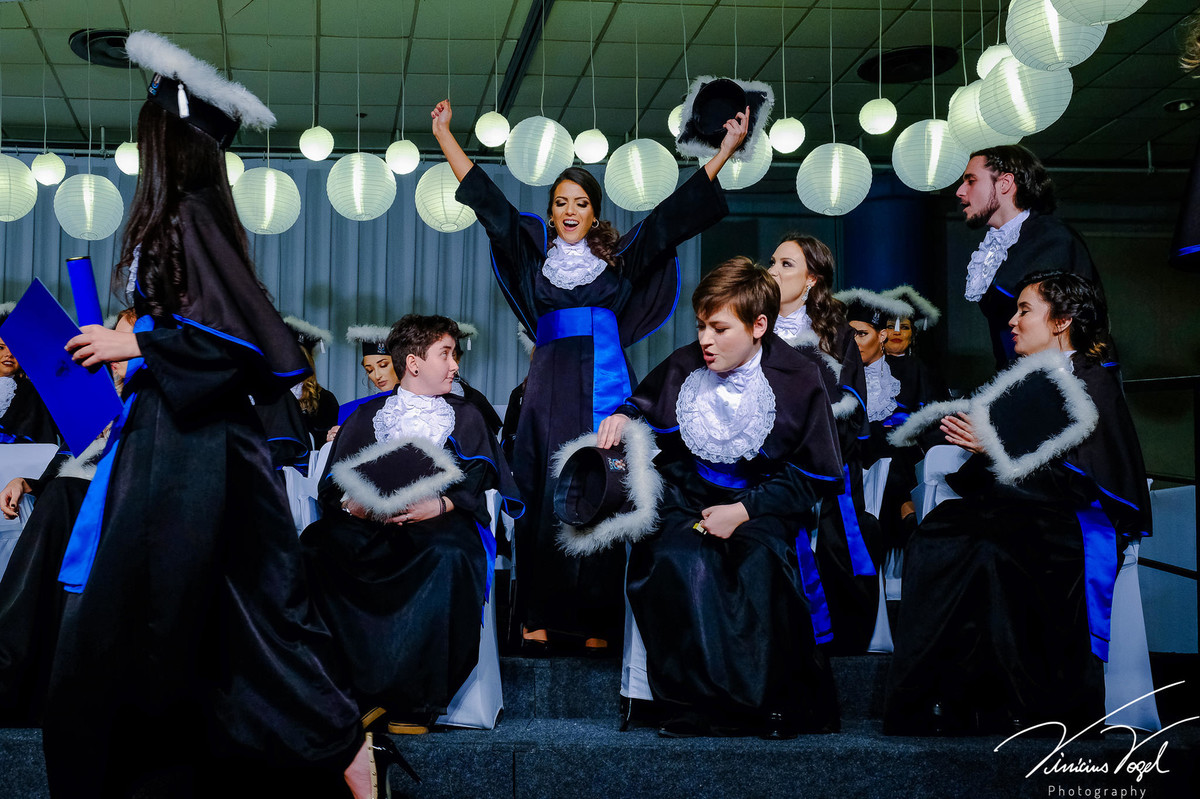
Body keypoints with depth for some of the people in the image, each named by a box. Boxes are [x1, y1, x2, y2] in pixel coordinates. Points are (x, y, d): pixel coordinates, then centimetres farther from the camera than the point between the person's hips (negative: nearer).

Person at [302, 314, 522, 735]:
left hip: (437, 524, -1)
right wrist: (349, 502, -10)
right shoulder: (367, 415, 22)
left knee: (449, 555, -40)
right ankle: (361, 694, -31)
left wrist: (440, 504, -13)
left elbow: (478, 480, 7)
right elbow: (334, 479, 14)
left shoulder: (465, 416, 21)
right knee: (316, 544, -33)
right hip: (369, 526, 1)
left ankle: (413, 703, -34)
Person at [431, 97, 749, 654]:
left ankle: (597, 622, -3)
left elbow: (672, 215, 11)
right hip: (550, 384, 1)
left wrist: (725, 149, 8)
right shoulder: (534, 250, 15)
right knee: (544, 498, -3)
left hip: (603, 383, -1)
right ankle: (537, 617, -1)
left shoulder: (619, 255, 14)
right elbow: (487, 200, 15)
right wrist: (444, 134, 14)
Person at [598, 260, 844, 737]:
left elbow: (812, 477, -1)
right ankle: (699, 703, -28)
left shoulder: (798, 380, -5)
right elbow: (646, 401, 27)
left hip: (763, 503, -2)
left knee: (762, 563, -37)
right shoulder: (683, 367, 4)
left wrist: (745, 510, -14)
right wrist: (623, 416, 0)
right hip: (689, 495, 2)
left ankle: (777, 704, -20)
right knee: (678, 562, -34)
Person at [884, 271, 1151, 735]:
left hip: (1077, 523, -6)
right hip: (1027, 518, 6)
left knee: (981, 552, -33)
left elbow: (1081, 478, -12)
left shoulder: (1093, 383, 0)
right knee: (938, 535, -23)